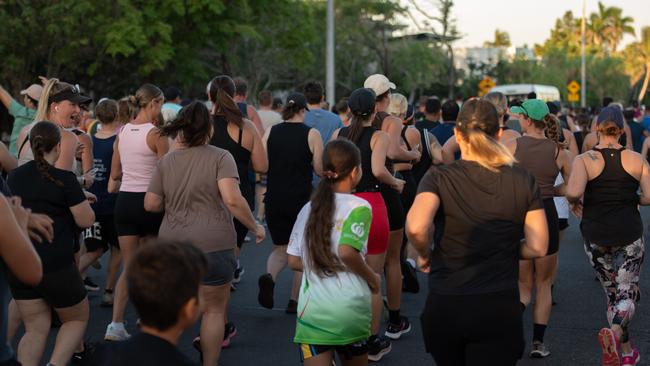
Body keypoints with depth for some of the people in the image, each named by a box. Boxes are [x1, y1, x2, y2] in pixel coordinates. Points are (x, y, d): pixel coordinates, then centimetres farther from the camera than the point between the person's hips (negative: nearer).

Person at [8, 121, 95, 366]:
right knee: (77, 318, 15)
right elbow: (86, 221, -10)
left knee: (35, 329, 13)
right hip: (56, 265, -5)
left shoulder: (14, 176, 6)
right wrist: (82, 201, 9)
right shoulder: (64, 179, -12)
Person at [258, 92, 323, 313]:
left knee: (280, 249, 16)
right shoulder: (312, 135, -6)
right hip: (302, 199, -3)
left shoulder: (270, 133, 2)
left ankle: (269, 277, -15)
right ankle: (295, 300, 14)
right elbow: (320, 170, -6)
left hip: (274, 199, 3)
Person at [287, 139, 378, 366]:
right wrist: (373, 279, -4)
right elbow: (346, 252, -19)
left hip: (312, 308, 3)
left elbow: (294, 262, 11)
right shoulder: (359, 207, -5)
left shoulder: (308, 209, 11)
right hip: (350, 308, -3)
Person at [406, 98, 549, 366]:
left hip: (444, 306, 0)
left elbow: (416, 228, -24)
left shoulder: (439, 178, -6)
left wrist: (425, 254, -4)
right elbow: (537, 247, -2)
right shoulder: (523, 181, 1)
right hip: (500, 309, 0)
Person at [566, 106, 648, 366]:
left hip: (596, 237, 1)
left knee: (612, 293, 17)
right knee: (627, 294, 5)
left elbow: (573, 192, -25)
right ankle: (614, 332, -25)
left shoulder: (584, 160, -9)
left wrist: (575, 202, -3)